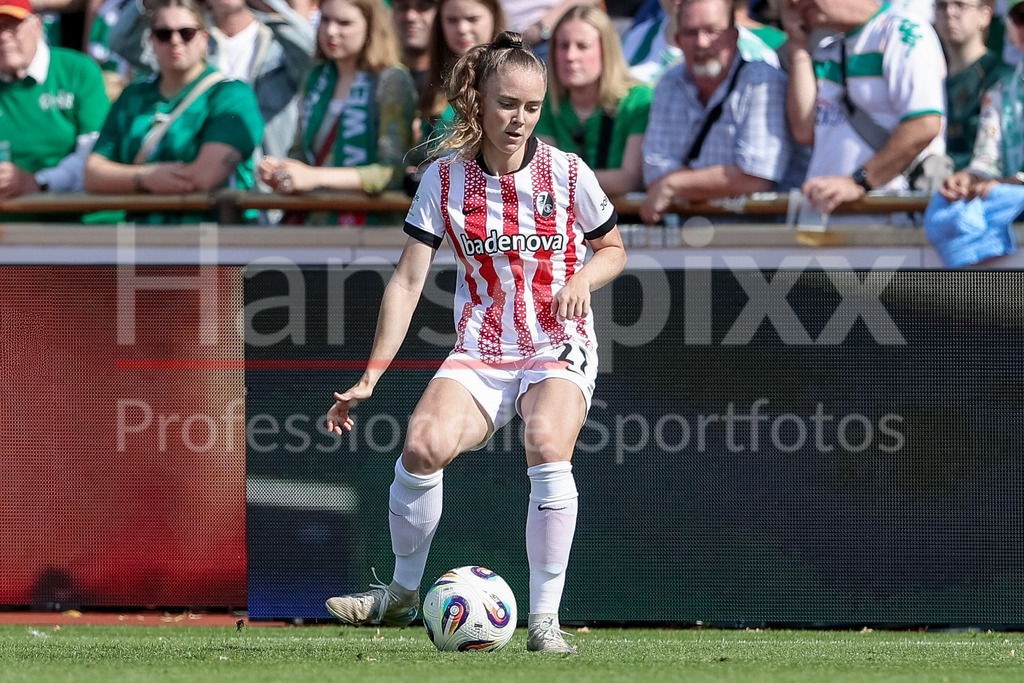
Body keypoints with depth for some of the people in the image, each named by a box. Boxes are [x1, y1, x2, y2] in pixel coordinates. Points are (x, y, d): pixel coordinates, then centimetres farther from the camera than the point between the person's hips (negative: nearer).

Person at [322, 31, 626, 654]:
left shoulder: (567, 173, -3)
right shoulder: (446, 178, -1)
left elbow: (613, 248, 13)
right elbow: (408, 281, 0)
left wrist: (584, 279, -12)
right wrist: (370, 377, -5)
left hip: (560, 351, -1)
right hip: (480, 356, 1)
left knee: (548, 447, -33)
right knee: (423, 446, -26)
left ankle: (544, 619, -23)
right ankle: (404, 592, 0)